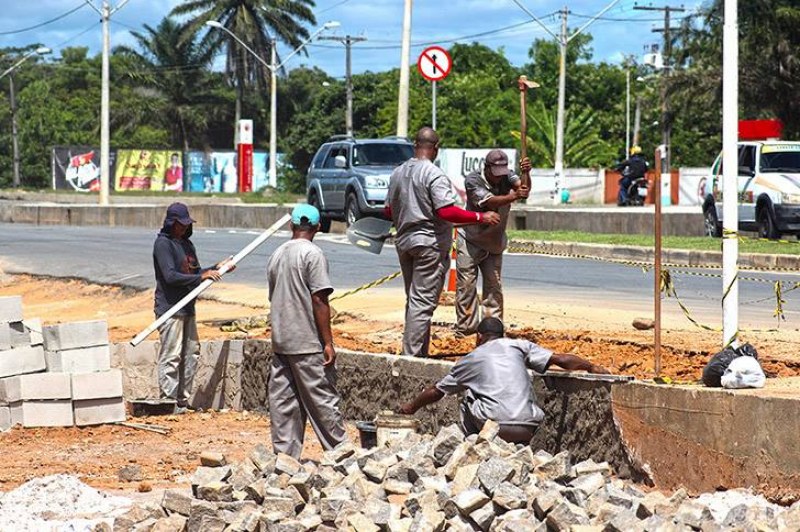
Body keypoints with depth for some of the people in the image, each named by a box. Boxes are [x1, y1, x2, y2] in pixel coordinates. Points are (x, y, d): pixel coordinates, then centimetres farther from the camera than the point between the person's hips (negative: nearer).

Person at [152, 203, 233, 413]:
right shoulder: (163, 244, -11)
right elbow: (170, 276, -21)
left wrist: (215, 268, 4)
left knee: (191, 353, 12)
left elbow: (195, 273, 20)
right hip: (170, 309, -9)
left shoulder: (186, 244, 17)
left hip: (187, 309, 9)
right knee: (171, 356, -7)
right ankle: (169, 401, -4)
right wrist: (201, 277, -22)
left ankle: (183, 399, 20)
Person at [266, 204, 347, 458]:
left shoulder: (276, 255, 12)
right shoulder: (312, 254, -11)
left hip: (280, 342, 7)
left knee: (282, 400, 7)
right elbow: (319, 301, -15)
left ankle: (285, 454, 7)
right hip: (307, 342, -7)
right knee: (322, 398, -1)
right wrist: (328, 343, -13)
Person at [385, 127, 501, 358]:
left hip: (404, 242, 8)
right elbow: (446, 212, -24)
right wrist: (481, 217, -17)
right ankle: (411, 354, -9)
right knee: (423, 301, -6)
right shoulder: (434, 175, -16)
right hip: (429, 243, -8)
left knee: (414, 300, 15)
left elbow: (389, 211, 15)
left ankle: (419, 353, 18)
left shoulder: (398, 173, 8)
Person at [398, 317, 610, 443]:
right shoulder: (519, 346, 17)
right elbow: (561, 360, 11)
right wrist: (593, 368, 25)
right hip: (528, 430, 2)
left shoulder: (471, 360, 18)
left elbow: (437, 391, 31)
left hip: (495, 427, -2)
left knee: (468, 400, 27)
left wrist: (412, 406, 49)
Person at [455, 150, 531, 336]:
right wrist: (514, 196, -49)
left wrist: (526, 173, -48)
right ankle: (465, 330, 1)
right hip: (470, 242, -4)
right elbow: (489, 202, -34)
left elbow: (522, 187, -26)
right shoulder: (472, 180, -20)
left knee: (494, 286, 7)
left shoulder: (506, 177, -7)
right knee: (466, 285, -4)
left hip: (494, 244, 4)